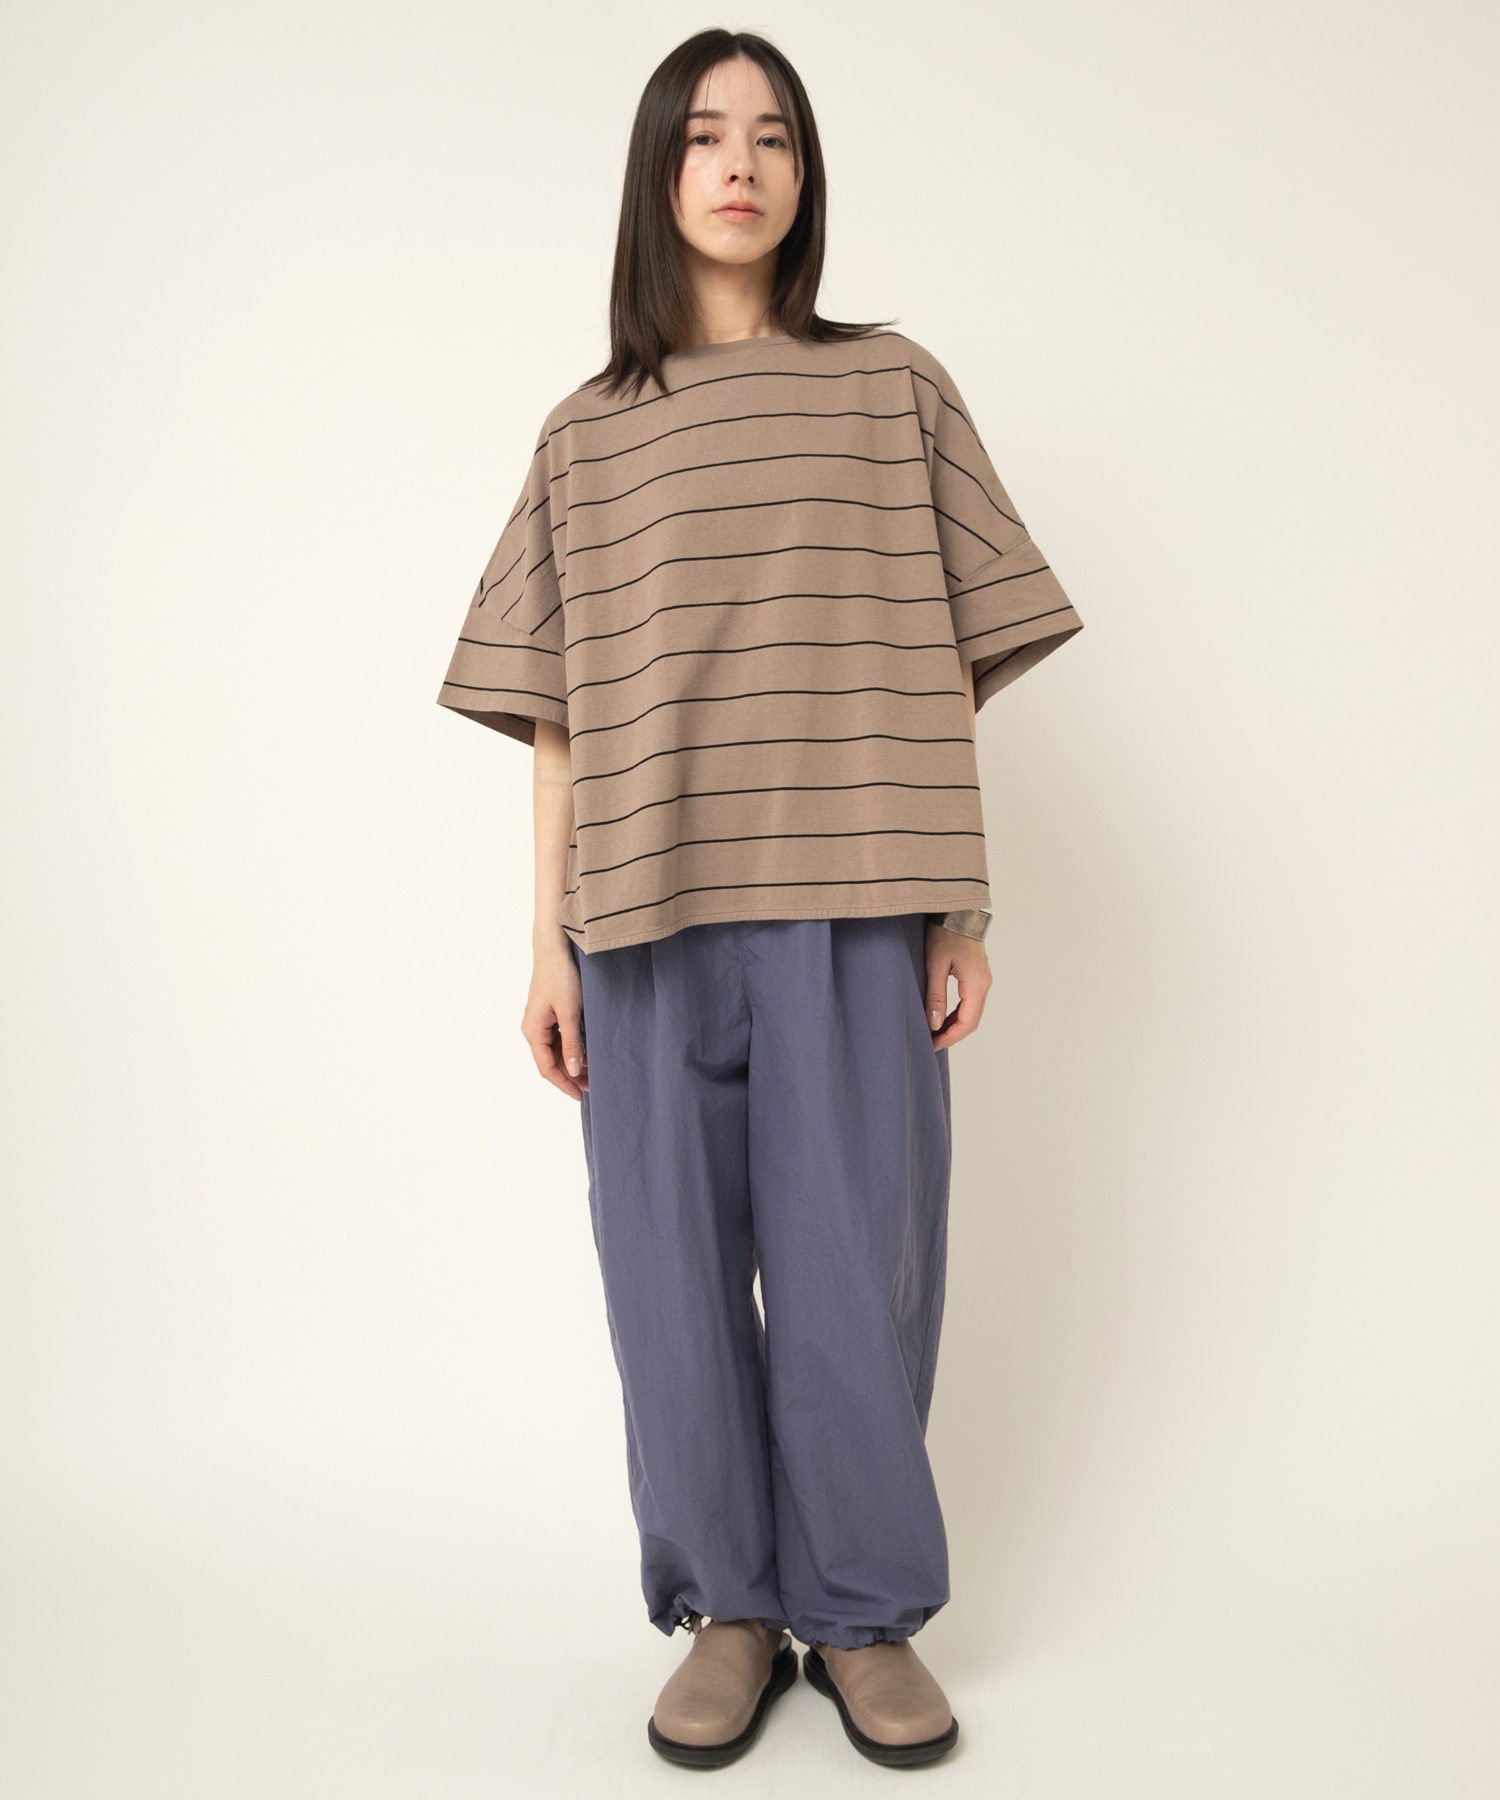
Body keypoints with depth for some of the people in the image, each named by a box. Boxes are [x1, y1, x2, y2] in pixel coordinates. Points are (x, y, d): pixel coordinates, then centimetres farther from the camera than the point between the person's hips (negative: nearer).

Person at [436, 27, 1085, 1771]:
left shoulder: (896, 387, 10)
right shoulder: (586, 432, 13)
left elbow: (952, 669, 6)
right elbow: (557, 714, 9)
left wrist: (961, 908, 0)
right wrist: (552, 938, 3)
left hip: (851, 910, -1)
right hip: (652, 917, 2)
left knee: (856, 1269, 2)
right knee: (675, 1271, 5)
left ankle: (867, 1615, 21)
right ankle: (729, 1609, 23)